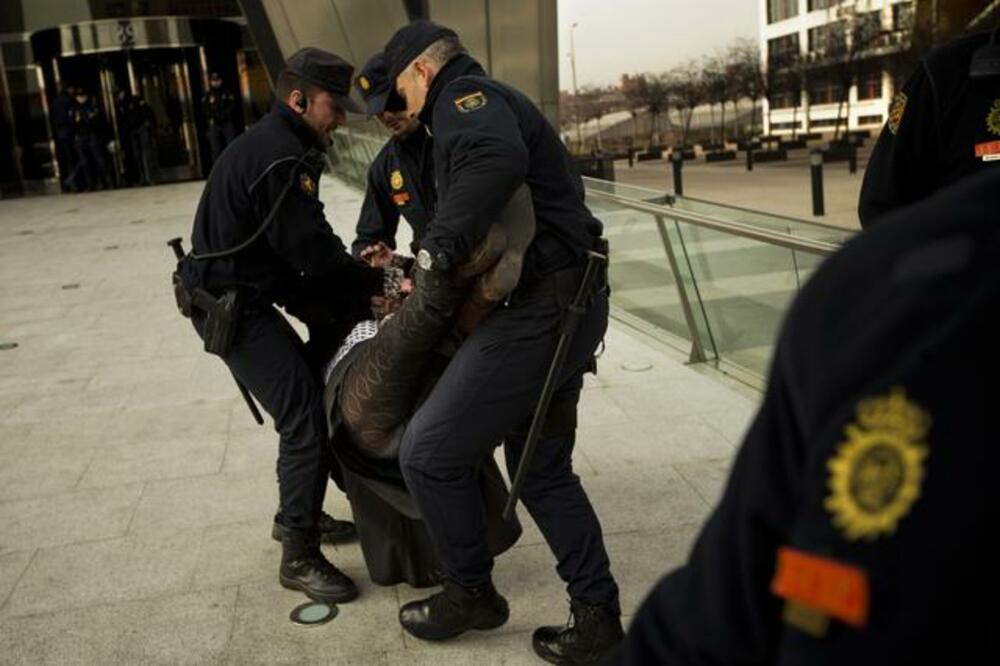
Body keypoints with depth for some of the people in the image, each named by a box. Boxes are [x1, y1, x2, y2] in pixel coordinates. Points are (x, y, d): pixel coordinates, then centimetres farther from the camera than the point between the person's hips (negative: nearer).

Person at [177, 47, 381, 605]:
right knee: (305, 421, -14)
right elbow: (314, 254, -22)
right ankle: (300, 558, -3)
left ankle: (296, 514, 31)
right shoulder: (278, 158, -21)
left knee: (318, 393, 17)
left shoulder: (281, 147, 13)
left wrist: (363, 281, 0)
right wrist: (375, 283, -9)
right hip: (230, 305, -11)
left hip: (248, 297, 11)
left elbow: (306, 248, 11)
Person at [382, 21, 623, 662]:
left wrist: (438, 249, -25)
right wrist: (428, 271, 22)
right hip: (568, 303, 11)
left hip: (537, 312, -11)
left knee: (429, 453, 1)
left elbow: (497, 160, -30)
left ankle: (471, 592, 20)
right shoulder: (494, 103, 26)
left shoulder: (463, 96, -6)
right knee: (543, 468, 19)